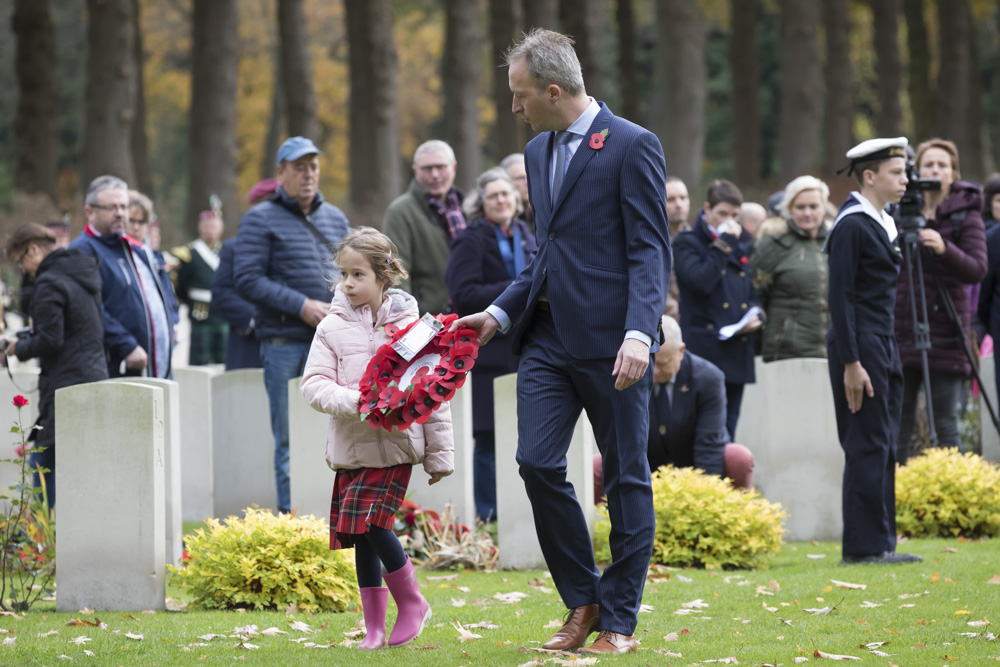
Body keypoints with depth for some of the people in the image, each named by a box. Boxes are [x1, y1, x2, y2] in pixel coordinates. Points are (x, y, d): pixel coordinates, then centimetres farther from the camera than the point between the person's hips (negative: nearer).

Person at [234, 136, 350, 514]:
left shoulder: (335, 219, 18)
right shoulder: (261, 220, 1)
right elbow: (246, 280, -7)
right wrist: (301, 306, -13)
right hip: (284, 342, -5)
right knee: (289, 439, -3)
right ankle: (291, 515, 0)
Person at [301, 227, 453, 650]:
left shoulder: (410, 325, -1)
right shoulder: (333, 327, 4)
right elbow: (314, 383, -1)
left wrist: (439, 454, 2)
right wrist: (351, 401, -20)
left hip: (395, 444, -3)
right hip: (350, 445, 3)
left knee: (372, 524, -16)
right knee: (361, 536, 6)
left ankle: (411, 602, 3)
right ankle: (374, 626, 16)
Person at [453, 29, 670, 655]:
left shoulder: (633, 146, -7)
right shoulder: (539, 151, 16)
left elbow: (650, 251, -12)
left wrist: (639, 333, -24)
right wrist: (500, 313, 13)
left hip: (610, 341, -7)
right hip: (548, 335, 7)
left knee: (626, 476, 2)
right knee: (538, 462, -5)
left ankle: (619, 621, 9)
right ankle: (583, 602, 9)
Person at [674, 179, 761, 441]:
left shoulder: (742, 243, 19)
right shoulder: (687, 243, 1)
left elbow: (754, 290, 24)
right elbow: (701, 280, -17)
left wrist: (756, 317, 3)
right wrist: (724, 242, -12)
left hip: (738, 348, 6)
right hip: (704, 348, -6)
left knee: (728, 431, 7)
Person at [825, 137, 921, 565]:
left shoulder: (883, 223, 16)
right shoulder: (852, 225, -13)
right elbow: (840, 297, -17)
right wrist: (851, 364, -20)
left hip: (884, 345, 10)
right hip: (859, 346, -10)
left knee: (883, 447, 10)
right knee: (867, 447, -8)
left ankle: (880, 544, 14)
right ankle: (864, 546, -5)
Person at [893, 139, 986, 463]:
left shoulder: (966, 215, 0)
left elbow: (977, 270, -13)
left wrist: (945, 249, -29)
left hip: (944, 334, -3)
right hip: (901, 331, 3)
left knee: (945, 424, -3)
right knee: (898, 422, 3)